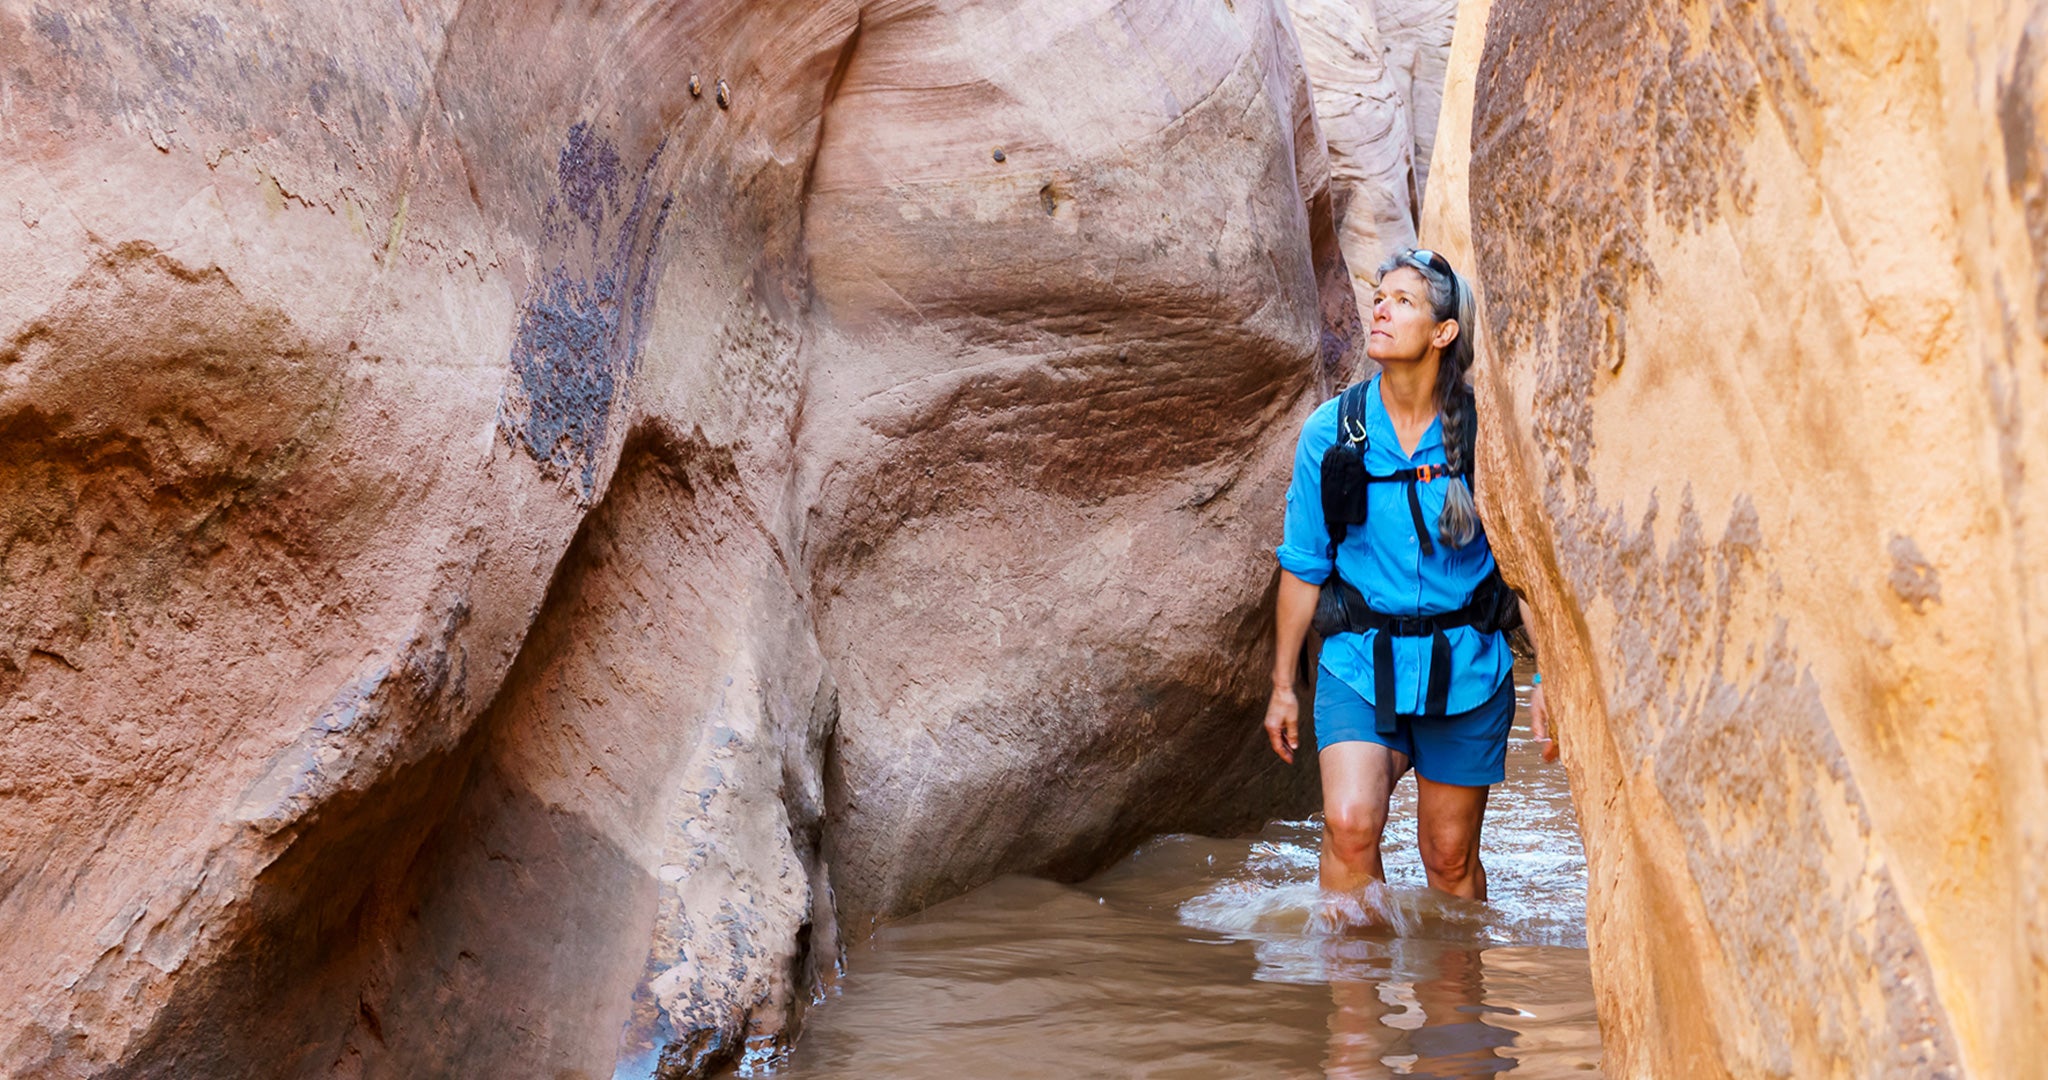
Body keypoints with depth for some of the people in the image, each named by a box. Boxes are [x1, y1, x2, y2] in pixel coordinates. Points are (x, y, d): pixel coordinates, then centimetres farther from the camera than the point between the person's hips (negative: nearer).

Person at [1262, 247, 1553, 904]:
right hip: (1359, 661, 0)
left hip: (1465, 669, 0)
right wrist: (1283, 686, 8)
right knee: (1349, 826, -19)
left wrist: (1548, 680, -3)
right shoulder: (1331, 431, -3)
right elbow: (1303, 566, 5)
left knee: (1450, 856, 8)